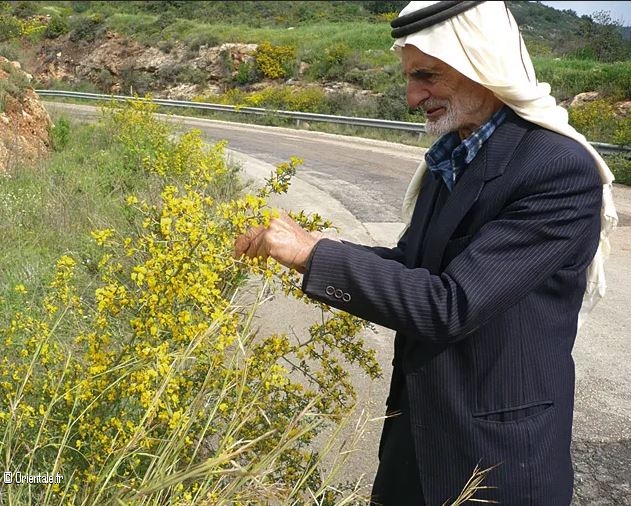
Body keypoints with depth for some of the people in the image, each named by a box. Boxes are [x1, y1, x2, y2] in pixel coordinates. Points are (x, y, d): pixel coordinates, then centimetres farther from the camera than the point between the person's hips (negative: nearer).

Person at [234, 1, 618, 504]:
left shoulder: (561, 170, -23)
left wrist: (317, 252, -23)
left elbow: (450, 307, -29)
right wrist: (303, 248, -2)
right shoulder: (450, 154, 2)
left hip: (498, 451, -7)